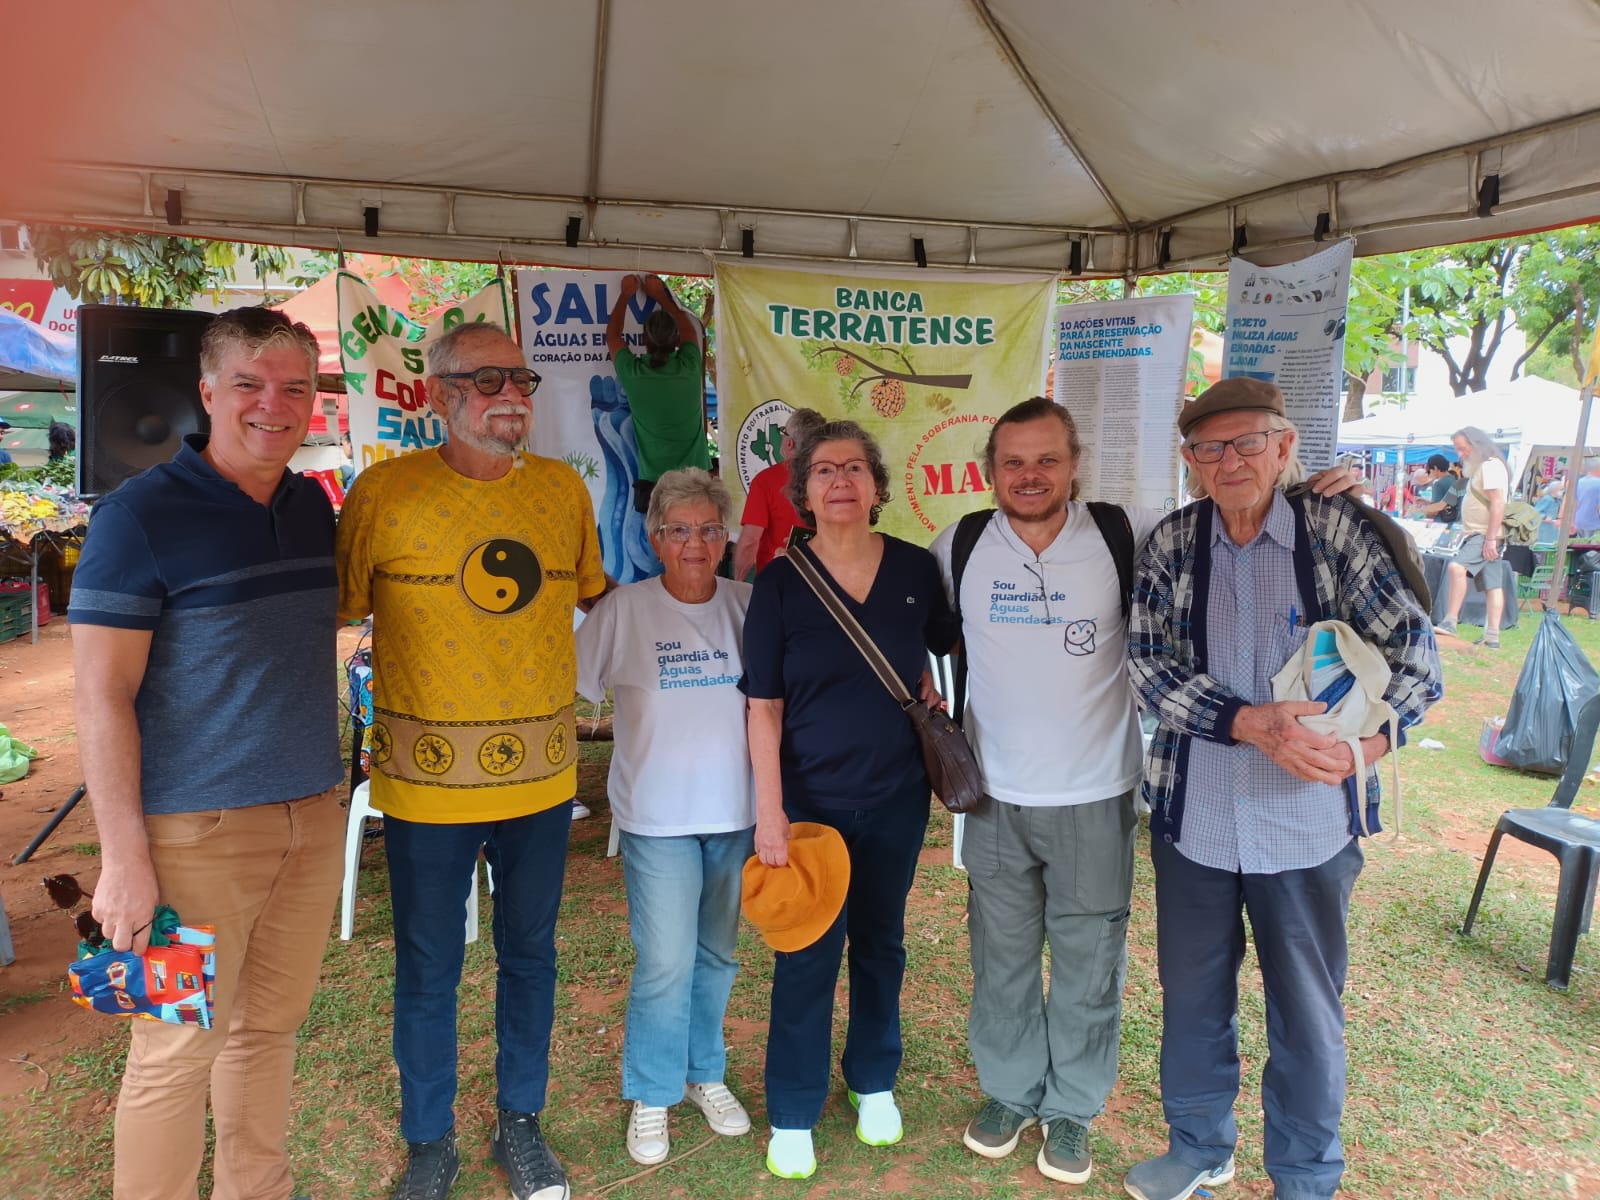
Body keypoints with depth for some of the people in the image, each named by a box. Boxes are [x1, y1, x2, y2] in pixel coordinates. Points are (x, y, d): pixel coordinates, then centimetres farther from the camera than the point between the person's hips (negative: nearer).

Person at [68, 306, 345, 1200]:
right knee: (178, 1049, 5)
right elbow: (102, 694, -13)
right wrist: (125, 857, -15)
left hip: (314, 816, 6)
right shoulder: (141, 514, -11)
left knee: (271, 1025, 18)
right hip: (198, 827, -6)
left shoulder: (313, 507, 7)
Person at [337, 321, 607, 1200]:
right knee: (427, 970, 12)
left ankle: (521, 1123, 38)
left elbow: (599, 594, 16)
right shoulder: (385, 491, -9)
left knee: (530, 954, 17)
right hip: (427, 778, -3)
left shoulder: (563, 488, 2)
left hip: (540, 772, 3)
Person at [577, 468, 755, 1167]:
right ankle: (652, 1096, 22)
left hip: (735, 811, 3)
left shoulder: (748, 606, 0)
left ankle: (705, 1073, 37)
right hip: (658, 817, -3)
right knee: (665, 963, -1)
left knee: (718, 955, 16)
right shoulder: (624, 611, -7)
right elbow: (568, 689, -3)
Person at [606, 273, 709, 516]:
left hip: (653, 485, -1)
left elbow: (612, 335, 16)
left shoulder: (633, 374, -6)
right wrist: (660, 296, 32)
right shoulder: (689, 368, -4)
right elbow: (689, 329, 20)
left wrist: (625, 294, 28)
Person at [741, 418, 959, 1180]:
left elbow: (939, 648, 17)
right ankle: (792, 1114, 26)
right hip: (810, 797, -2)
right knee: (807, 955, 7)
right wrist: (770, 813, -12)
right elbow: (764, 705, -9)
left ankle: (875, 1083, 40)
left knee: (880, 942, 17)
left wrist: (928, 688, -1)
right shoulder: (780, 582, -10)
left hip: (896, 795, 2)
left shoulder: (916, 569, -5)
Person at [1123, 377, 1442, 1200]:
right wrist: (1248, 722, -21)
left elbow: (1413, 653, -5)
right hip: (1193, 816, 2)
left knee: (1308, 1010, 14)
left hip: (1309, 821, -1)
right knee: (1192, 993, 18)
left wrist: (1363, 744, -19)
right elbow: (1147, 662, -8)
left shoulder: (1337, 529, -6)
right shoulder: (1172, 542, -2)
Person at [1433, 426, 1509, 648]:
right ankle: (1492, 637, 5)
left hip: (1486, 536, -11)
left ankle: (1450, 623, -29)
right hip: (1479, 536, 11)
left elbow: (1498, 503, -20)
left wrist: (1490, 538, -24)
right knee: (1492, 586, 7)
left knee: (1457, 567, -26)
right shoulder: (1481, 467, 22)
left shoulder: (1491, 466, -10)